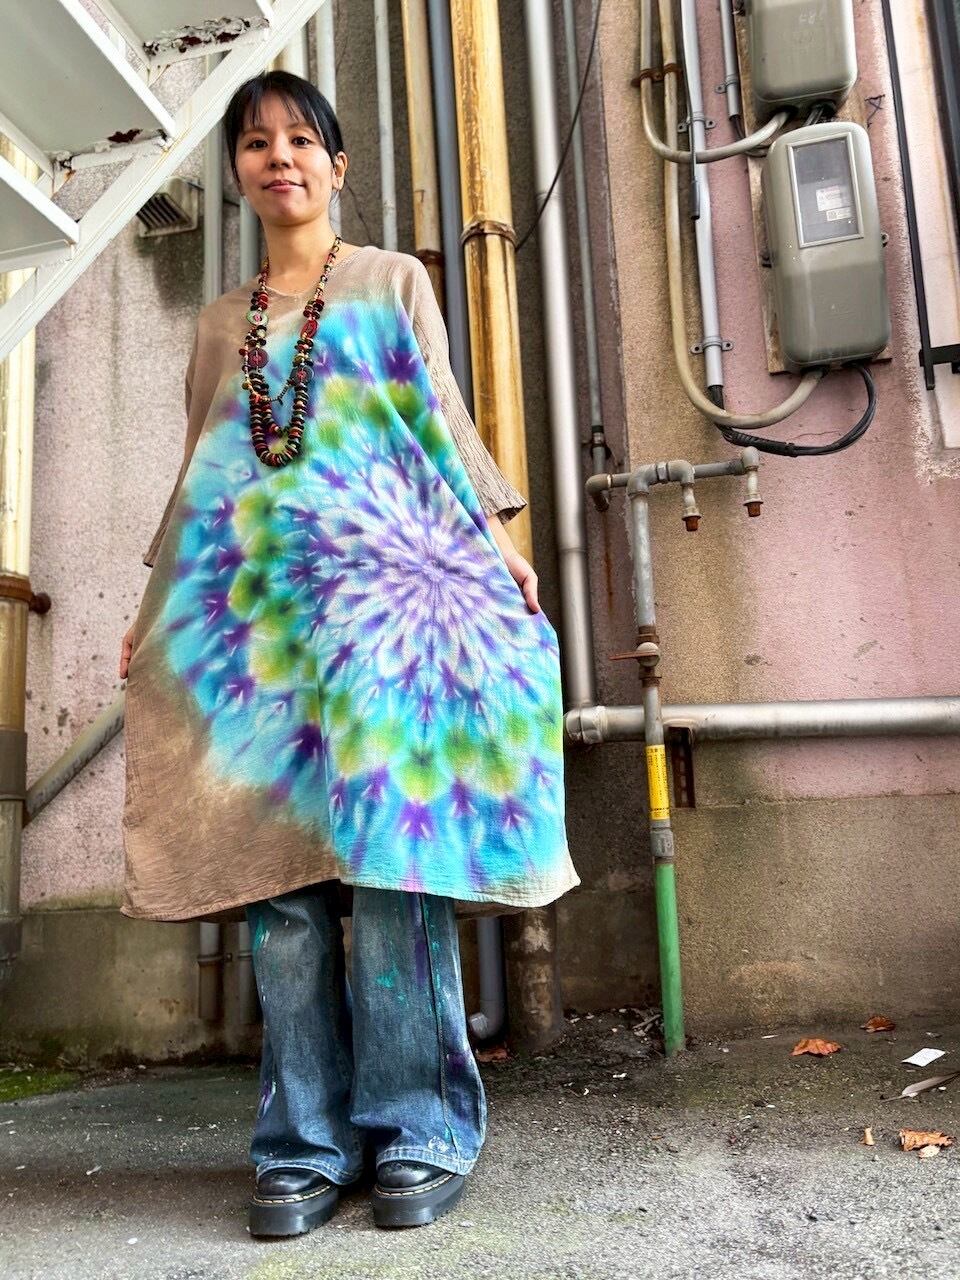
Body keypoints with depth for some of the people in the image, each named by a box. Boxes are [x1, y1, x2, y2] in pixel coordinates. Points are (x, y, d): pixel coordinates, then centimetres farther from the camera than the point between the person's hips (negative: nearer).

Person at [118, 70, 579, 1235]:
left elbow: (441, 416, 8)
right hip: (256, 607, 3)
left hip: (385, 591, -3)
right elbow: (199, 471, 23)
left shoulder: (393, 281, 17)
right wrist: (154, 607, 17)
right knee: (277, 867, -2)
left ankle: (418, 1133, 2)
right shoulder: (221, 321, 24)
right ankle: (306, 1142, 7)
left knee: (391, 848, -9)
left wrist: (499, 537, -6)